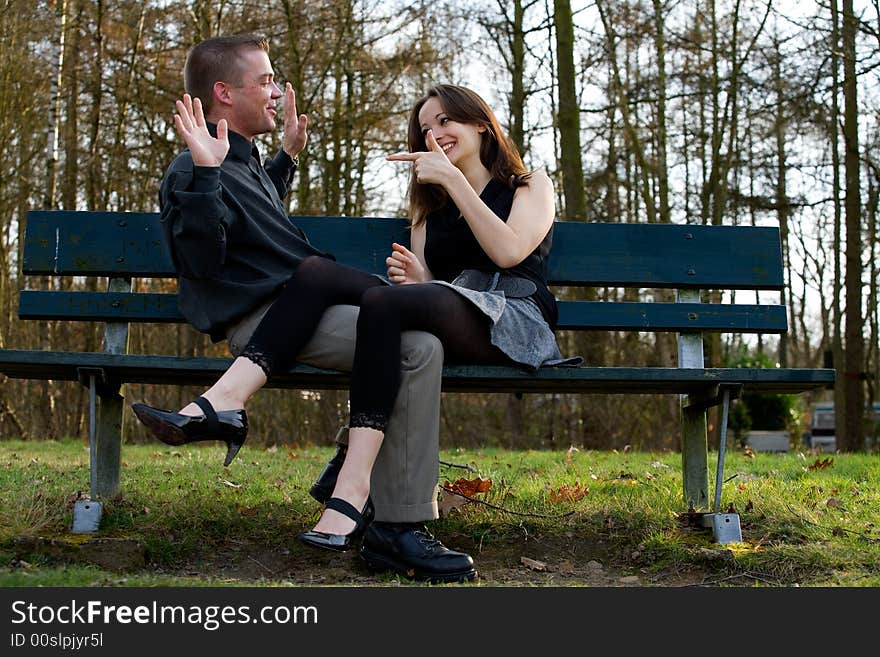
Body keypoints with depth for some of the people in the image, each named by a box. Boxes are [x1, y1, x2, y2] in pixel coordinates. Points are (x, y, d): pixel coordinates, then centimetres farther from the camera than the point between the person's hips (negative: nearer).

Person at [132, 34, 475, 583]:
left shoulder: (247, 160, 23)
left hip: (301, 307, 10)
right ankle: (404, 527, -24)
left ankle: (348, 474, 8)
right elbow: (203, 262, -20)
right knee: (418, 347, -25)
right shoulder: (191, 172, -7)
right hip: (264, 319, -10)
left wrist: (288, 156, 38)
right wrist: (204, 173, -27)